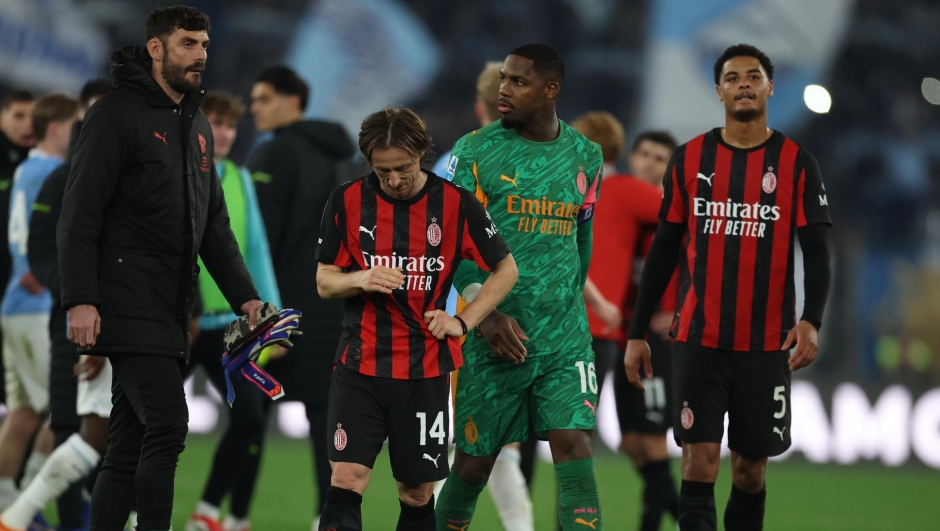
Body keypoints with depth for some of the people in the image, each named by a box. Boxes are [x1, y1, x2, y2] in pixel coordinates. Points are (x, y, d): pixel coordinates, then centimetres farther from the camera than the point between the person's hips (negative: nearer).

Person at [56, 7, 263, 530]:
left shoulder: (198, 126, 19)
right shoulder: (117, 116, -6)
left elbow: (215, 224, 25)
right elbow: (79, 216, -11)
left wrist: (244, 295, 14)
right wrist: (81, 300, -18)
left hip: (170, 312, 8)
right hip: (128, 307, -8)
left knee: (130, 448, 7)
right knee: (168, 424, -18)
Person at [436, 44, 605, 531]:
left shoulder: (585, 156, 8)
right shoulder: (475, 152, -2)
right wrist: (486, 314, -16)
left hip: (565, 339, 2)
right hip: (491, 339, -2)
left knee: (574, 448, -12)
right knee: (474, 462, 4)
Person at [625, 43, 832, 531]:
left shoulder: (797, 164, 1)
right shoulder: (689, 160, 5)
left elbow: (816, 252, -2)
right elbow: (664, 250, 9)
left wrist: (811, 320, -19)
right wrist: (637, 333, 6)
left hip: (766, 344, 0)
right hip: (698, 340, 0)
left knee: (750, 466, 7)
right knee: (700, 459, -10)